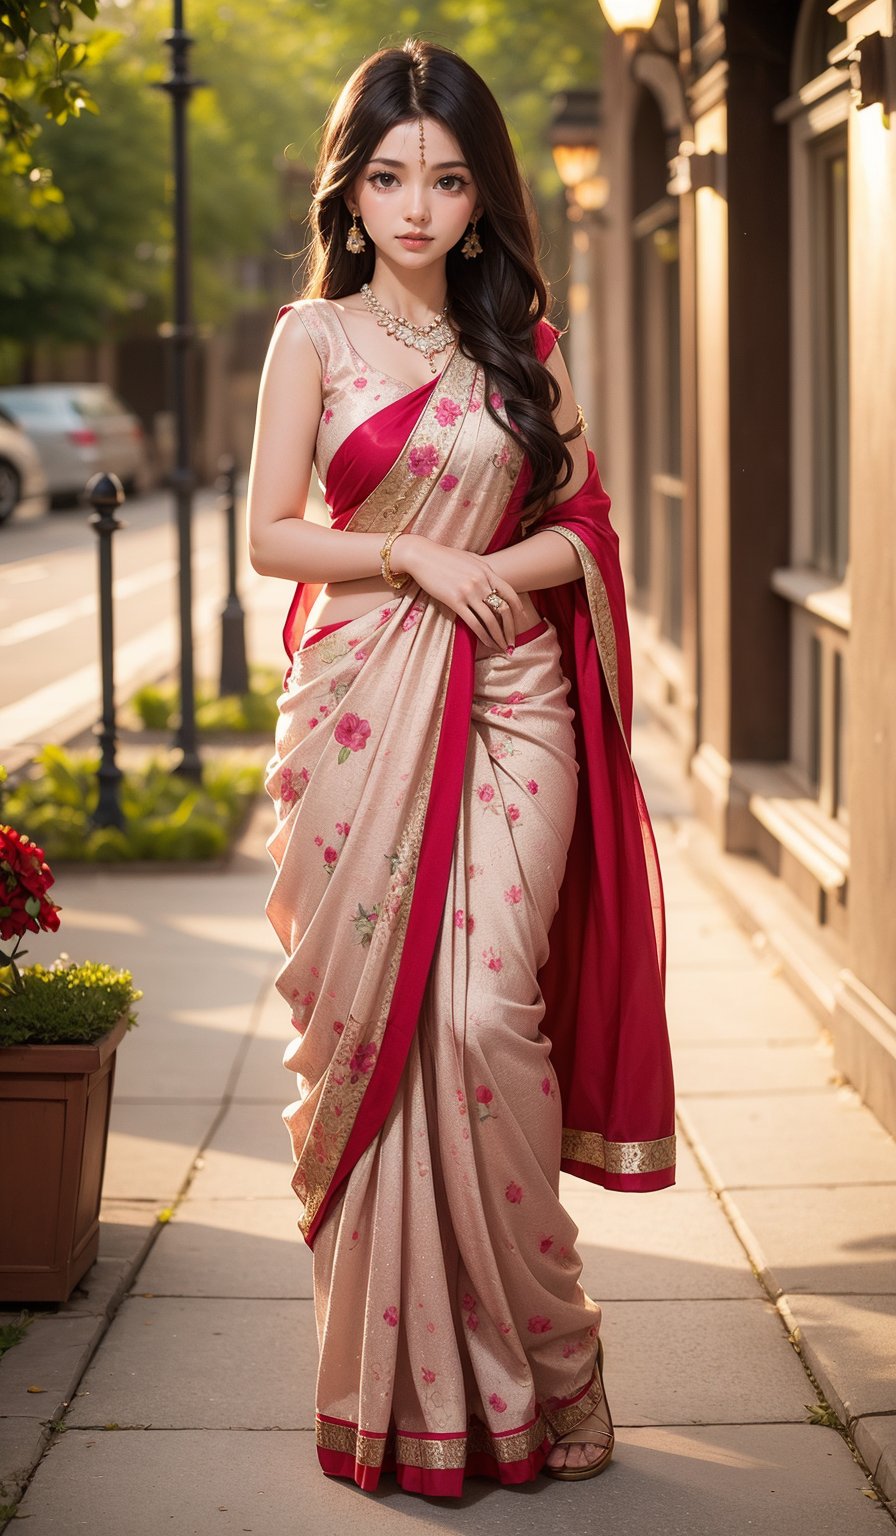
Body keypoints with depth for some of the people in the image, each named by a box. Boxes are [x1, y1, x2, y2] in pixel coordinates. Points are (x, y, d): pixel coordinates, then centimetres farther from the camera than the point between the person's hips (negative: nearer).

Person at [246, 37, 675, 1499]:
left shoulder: (520, 340, 12)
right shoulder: (315, 337, 5)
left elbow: (583, 525, 10)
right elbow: (272, 535, 1)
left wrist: (488, 569, -7)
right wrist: (419, 559, -10)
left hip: (511, 702, 1)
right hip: (363, 706, -1)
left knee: (488, 1014, -10)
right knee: (374, 1019, -1)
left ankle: (526, 1353, 4)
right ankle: (394, 1367, 11)